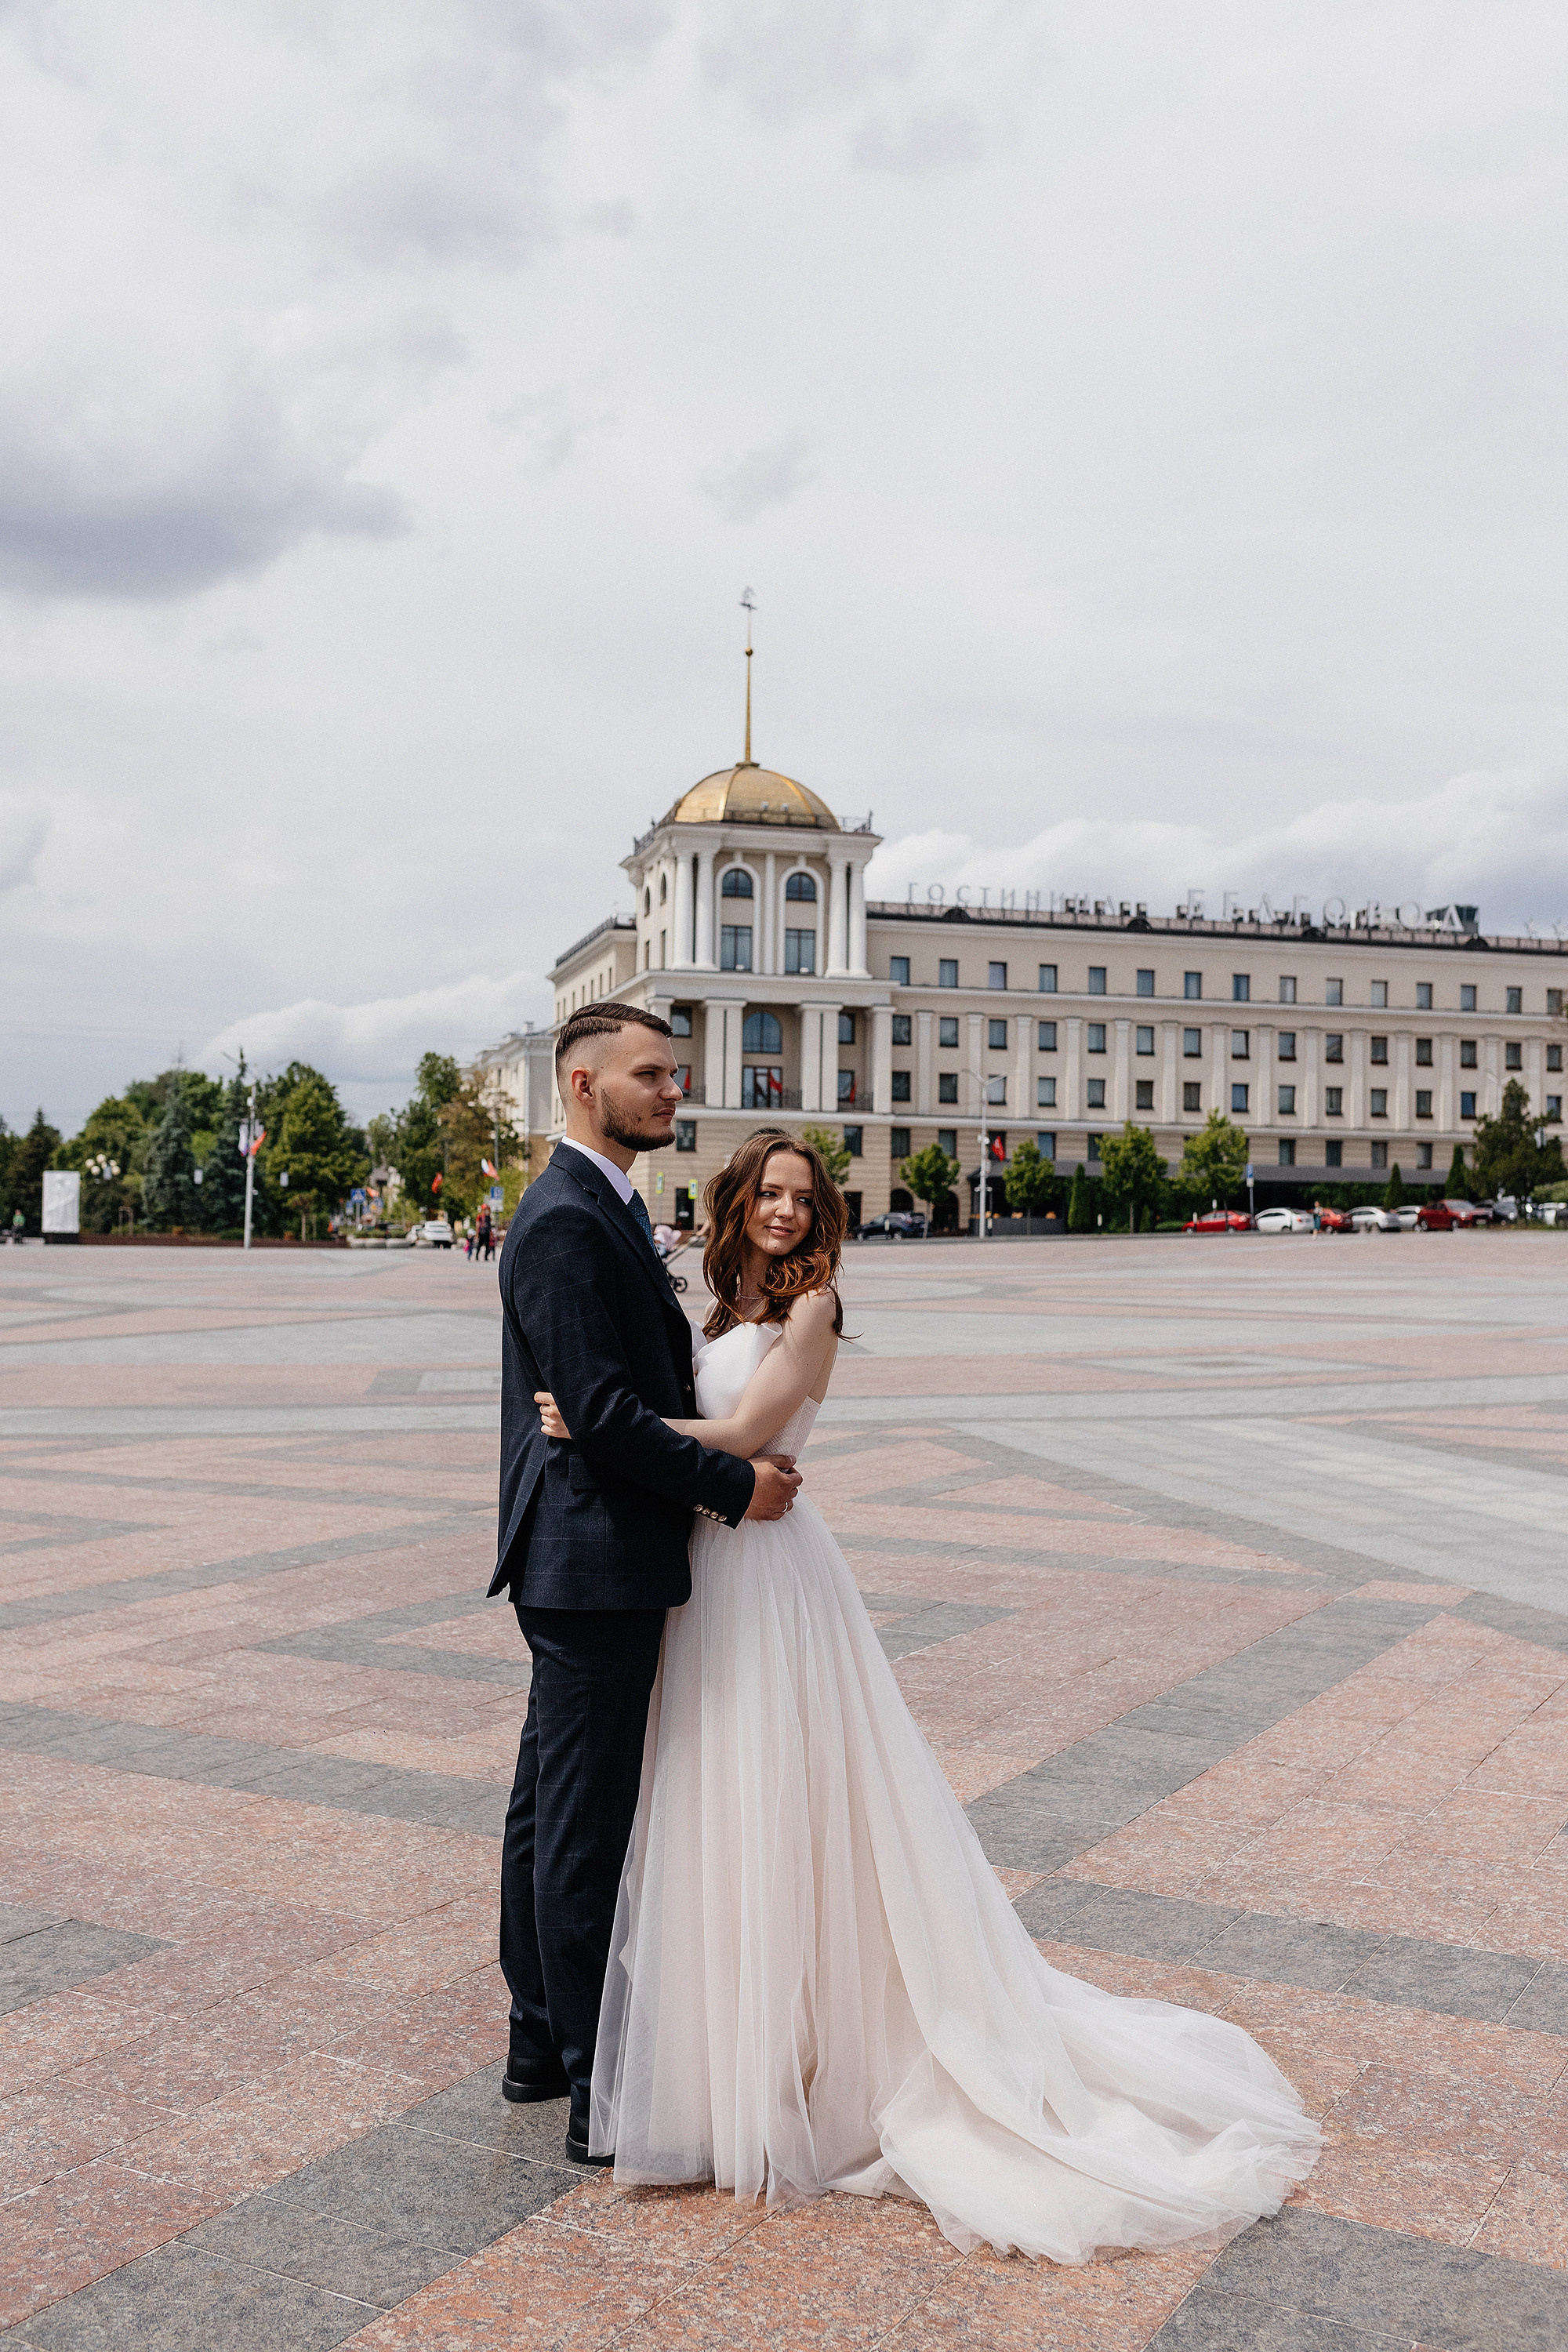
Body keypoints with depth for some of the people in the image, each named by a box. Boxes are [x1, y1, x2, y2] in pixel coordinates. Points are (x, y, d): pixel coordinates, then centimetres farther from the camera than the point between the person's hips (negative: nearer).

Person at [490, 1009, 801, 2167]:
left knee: (550, 1808, 19)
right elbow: (602, 1410, -23)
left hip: (581, 1560, 11)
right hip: (595, 1561, -11)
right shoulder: (566, 1222, -18)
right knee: (587, 1827, -1)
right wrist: (735, 1485, -14)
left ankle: (543, 2040, 33)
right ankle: (600, 2094, 11)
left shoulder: (604, 1212, 15)